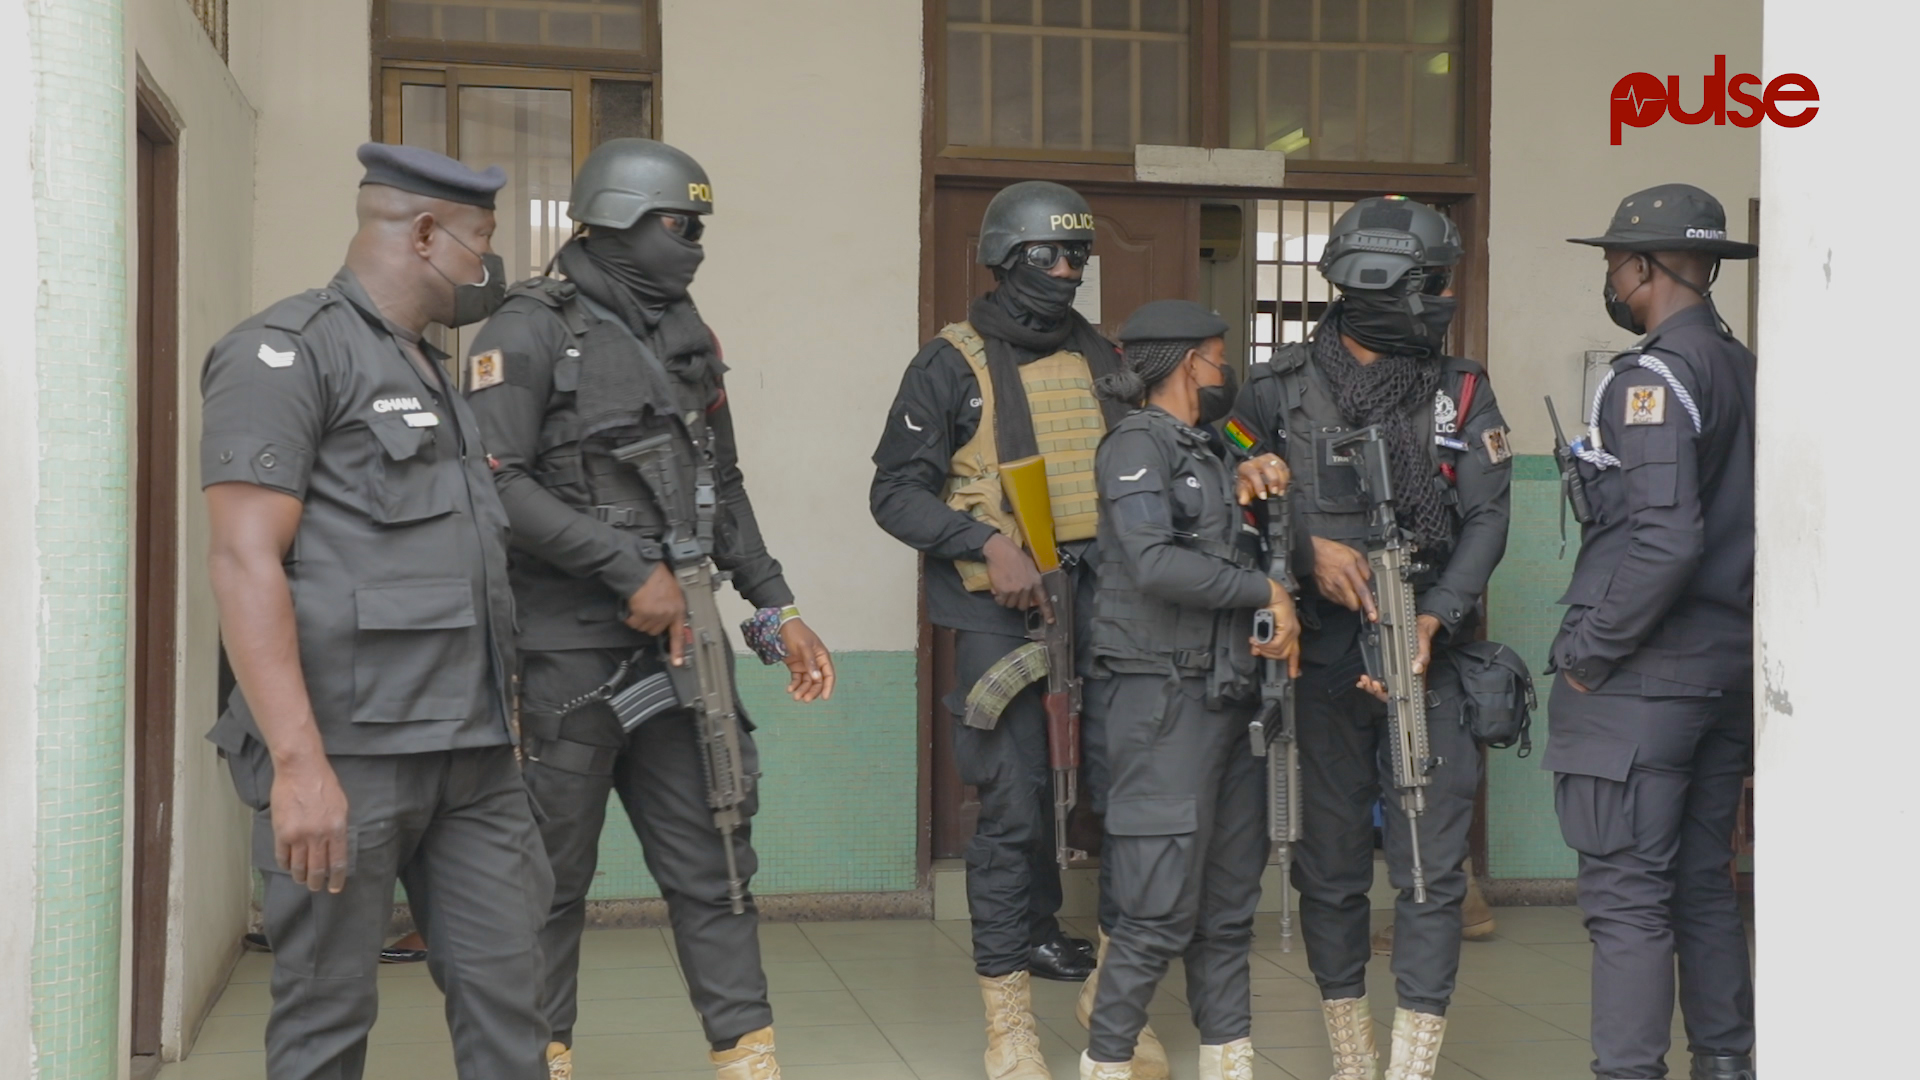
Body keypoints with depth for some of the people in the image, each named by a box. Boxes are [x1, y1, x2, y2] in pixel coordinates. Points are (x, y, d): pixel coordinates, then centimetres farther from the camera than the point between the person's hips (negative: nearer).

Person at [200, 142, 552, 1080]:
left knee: (505, 989, 6)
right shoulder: (288, 352, -6)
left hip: (473, 756, 8)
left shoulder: (435, 374, 20)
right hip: (346, 755, -7)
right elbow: (245, 562, -15)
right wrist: (299, 763, -23)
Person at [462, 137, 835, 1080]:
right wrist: (633, 569, -19)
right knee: (554, 873, 6)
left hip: (675, 642, 6)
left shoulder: (687, 335, 14)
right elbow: (498, 483, -18)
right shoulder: (530, 333, -8)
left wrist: (778, 609, 13)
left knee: (709, 857, 7)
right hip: (565, 656, -6)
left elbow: (724, 489, 19)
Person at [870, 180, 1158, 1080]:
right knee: (1014, 808, -2)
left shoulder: (1100, 361, 14)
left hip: (1101, 602, 4)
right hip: (1002, 611, -4)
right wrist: (986, 542, -17)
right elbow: (897, 491, -4)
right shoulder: (952, 365, -1)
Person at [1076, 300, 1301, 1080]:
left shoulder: (1206, 451, 19)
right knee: (1162, 910, -7)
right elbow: (1155, 564, -22)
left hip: (1226, 697, 9)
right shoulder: (1136, 446, -8)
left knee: (1230, 901, 12)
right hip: (1163, 699, -9)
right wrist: (1267, 592, -13)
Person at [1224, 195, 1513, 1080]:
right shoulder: (1282, 389, 2)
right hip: (1320, 661, 0)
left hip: (1428, 653, 0)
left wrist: (1433, 621, -13)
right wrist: (1312, 545, -10)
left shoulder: (1463, 395, 5)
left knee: (1431, 868, -4)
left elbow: (1486, 519, 0)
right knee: (1329, 866, 9)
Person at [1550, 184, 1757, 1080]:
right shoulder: (1747, 372, 11)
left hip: (1642, 679, -9)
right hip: (1731, 669, 9)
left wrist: (1585, 652, -15)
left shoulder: (1654, 377, -15)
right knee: (1702, 883, 18)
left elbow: (1664, 540, -24)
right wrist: (1737, 629, 19)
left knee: (1626, 895, -3)